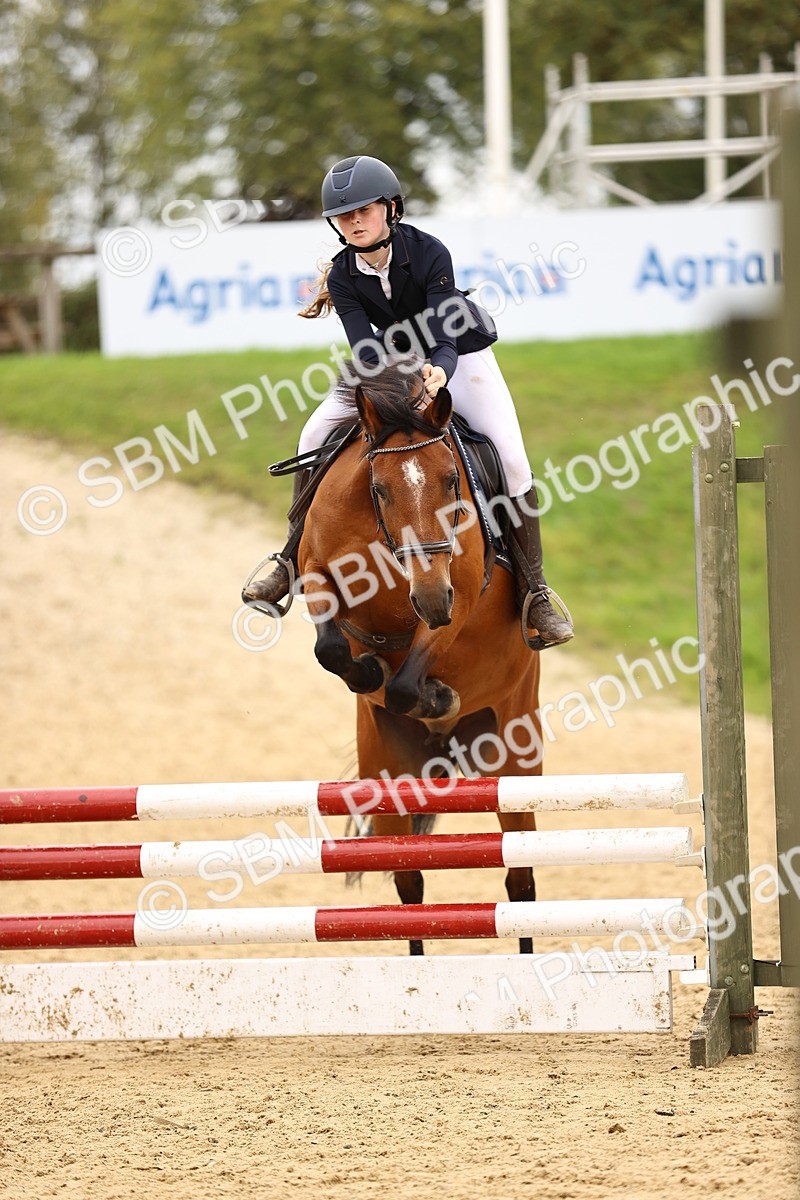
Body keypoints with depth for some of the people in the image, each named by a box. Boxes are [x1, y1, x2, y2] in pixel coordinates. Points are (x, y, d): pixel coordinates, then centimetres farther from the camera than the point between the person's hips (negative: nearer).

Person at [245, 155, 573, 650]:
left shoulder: (429, 252, -29)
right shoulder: (343, 276, -18)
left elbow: (444, 338, -34)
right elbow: (365, 347, -26)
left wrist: (438, 374, -57)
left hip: (460, 357, -4)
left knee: (511, 457, -21)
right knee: (316, 434, -10)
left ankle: (535, 589, -12)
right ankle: (294, 560, 3)